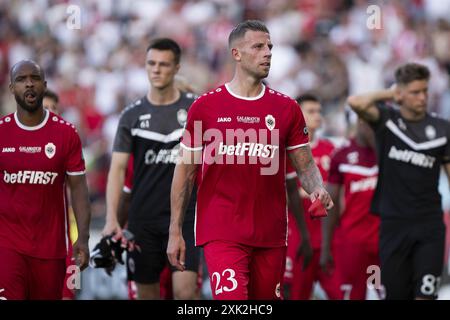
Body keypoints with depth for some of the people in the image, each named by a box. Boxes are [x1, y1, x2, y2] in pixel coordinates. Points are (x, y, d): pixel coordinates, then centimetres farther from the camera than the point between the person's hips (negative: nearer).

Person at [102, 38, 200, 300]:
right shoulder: (132, 115, 3)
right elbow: (118, 167, -1)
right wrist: (111, 219, -12)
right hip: (143, 219, 2)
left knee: (185, 290, -17)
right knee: (147, 293, 7)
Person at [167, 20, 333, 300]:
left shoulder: (287, 108, 7)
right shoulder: (205, 107, 1)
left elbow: (305, 165, 11)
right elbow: (185, 171, 5)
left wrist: (318, 190, -12)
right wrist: (175, 231, 1)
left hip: (271, 234, 3)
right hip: (222, 233, -3)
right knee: (232, 300, -19)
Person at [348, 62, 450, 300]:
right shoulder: (386, 119, 0)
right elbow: (356, 102, -19)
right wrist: (388, 94, -3)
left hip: (429, 226, 0)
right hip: (393, 224, 0)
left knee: (425, 294, -8)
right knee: (395, 293, 4)